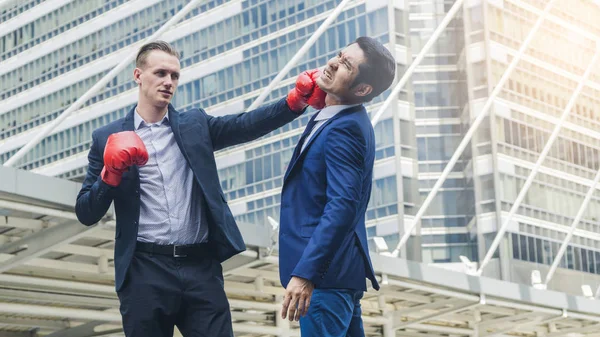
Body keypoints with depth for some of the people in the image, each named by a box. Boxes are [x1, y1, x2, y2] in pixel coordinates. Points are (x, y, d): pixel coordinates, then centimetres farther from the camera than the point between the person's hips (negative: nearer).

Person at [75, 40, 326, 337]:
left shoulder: (195, 125, 14)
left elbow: (246, 124, -3)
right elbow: (86, 214, 5)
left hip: (201, 268, 2)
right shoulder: (110, 139, 8)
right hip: (146, 271, -1)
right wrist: (112, 173, -12)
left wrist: (297, 100, -18)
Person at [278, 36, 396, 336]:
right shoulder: (342, 118, 13)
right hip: (338, 267, 11)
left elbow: (342, 206, -29)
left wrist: (305, 273, -32)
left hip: (326, 269, -11)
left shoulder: (344, 129, -19)